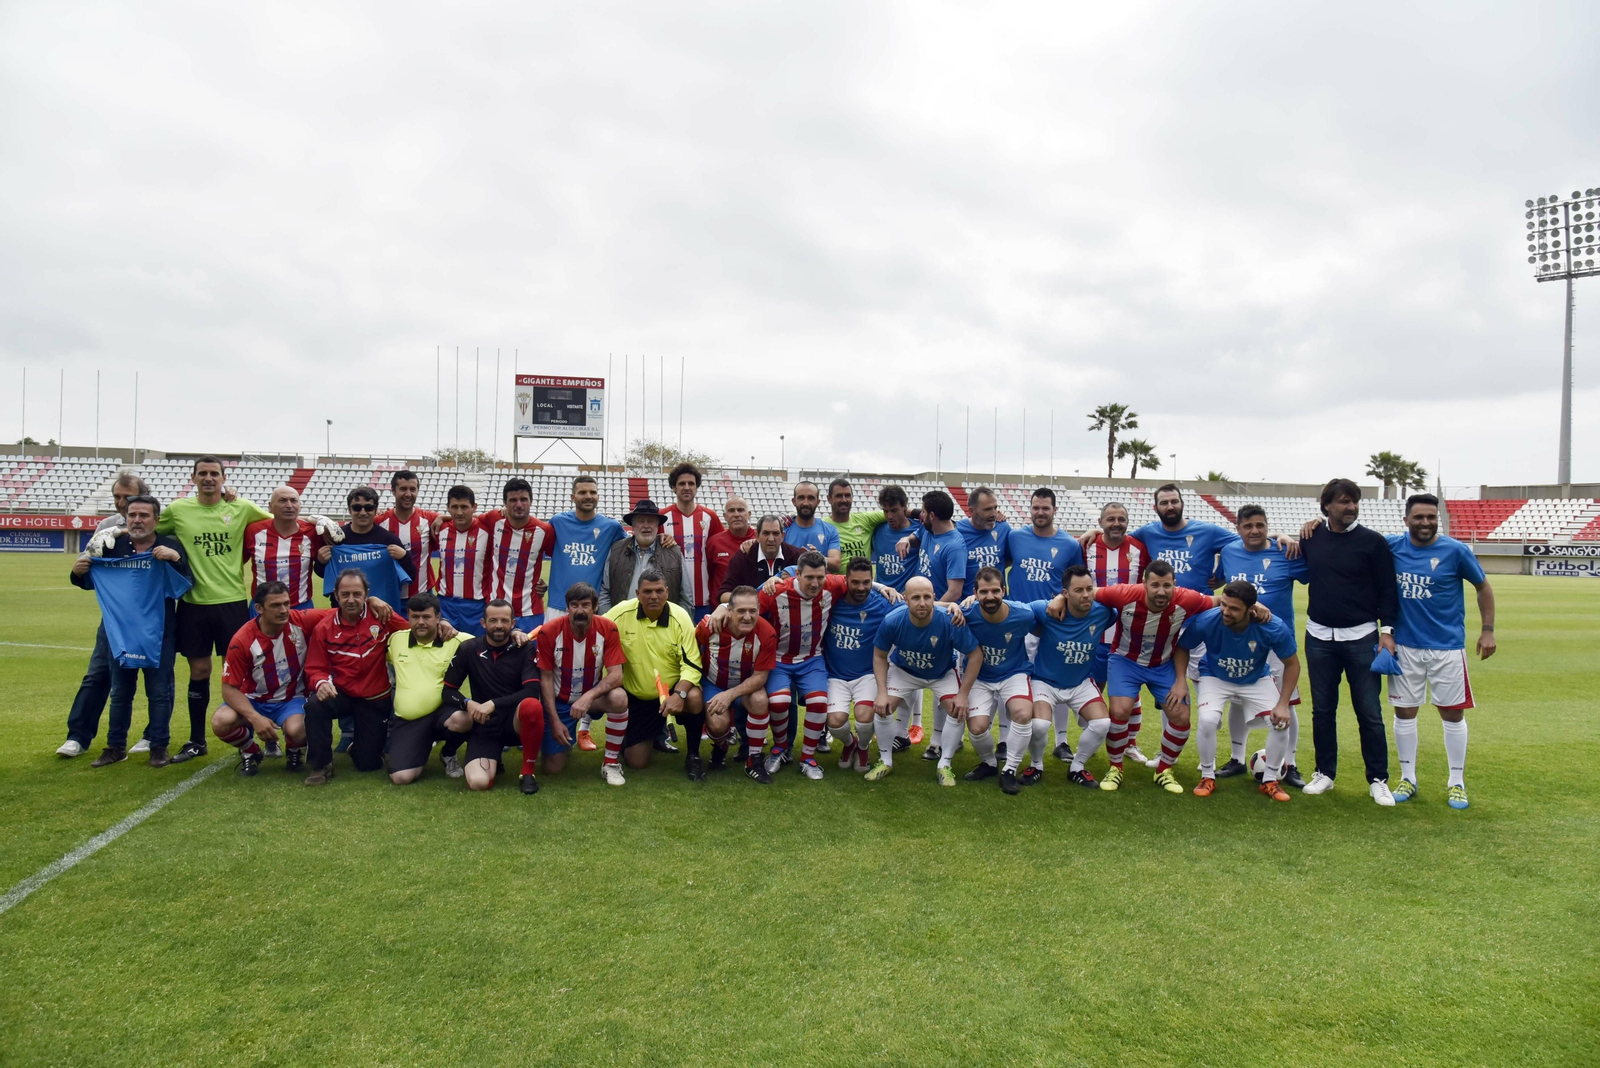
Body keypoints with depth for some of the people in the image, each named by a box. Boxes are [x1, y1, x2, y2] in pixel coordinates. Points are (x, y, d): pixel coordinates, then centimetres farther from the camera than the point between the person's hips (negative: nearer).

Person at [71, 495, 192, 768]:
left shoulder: (170, 546, -5)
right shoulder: (112, 545, 6)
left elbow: (186, 583, -15)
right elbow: (90, 582, 18)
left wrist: (176, 558, -30)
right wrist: (79, 573, -3)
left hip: (158, 635, -4)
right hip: (118, 633, 4)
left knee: (159, 692, 4)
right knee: (120, 693, 14)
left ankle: (159, 747, 14)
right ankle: (116, 746, 25)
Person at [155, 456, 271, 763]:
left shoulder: (242, 507, 0)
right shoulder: (177, 509, 3)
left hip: (233, 601, -1)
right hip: (194, 602, 1)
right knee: (199, 671, 9)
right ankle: (196, 741, 23)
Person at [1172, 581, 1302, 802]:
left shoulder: (1273, 628, -31)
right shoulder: (1205, 621, -34)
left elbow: (1292, 663, -13)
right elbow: (1182, 648, -13)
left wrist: (1283, 704, -17)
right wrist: (1181, 680, -25)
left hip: (1257, 680, 2)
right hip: (1215, 678, -1)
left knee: (1281, 722, -15)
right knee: (1207, 719, -27)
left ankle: (1270, 780, 11)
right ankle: (1207, 777, -1)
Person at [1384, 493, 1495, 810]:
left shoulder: (1455, 550, -6)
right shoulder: (1392, 546, -3)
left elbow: (1483, 587, 5)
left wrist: (1487, 630, 1)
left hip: (1447, 646, -1)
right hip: (1405, 645, 1)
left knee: (1452, 713, 6)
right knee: (1404, 711, 8)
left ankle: (1457, 783, 20)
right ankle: (1408, 779, 21)